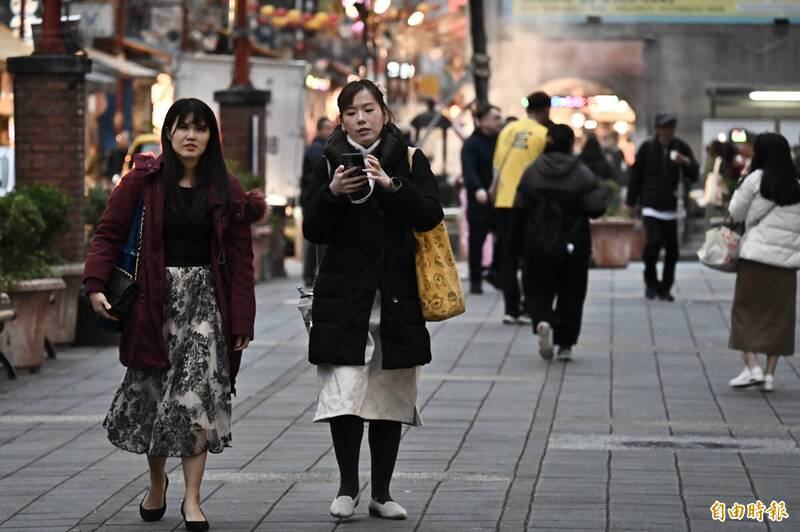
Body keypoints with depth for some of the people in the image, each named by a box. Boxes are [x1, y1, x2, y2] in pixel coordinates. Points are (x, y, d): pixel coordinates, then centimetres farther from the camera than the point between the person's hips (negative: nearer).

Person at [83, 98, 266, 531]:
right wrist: (96, 284, -15)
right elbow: (109, 233, 0)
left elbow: (240, 259, 3)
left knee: (197, 393, -11)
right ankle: (157, 483, 30)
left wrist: (242, 319, -2)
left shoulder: (225, 190, 3)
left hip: (204, 298, 0)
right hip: (154, 299, 0)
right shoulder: (143, 182, 0)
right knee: (153, 394, 8)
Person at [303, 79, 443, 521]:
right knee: (344, 394, -11)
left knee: (389, 399, 5)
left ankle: (381, 493, 15)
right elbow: (314, 232, 2)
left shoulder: (409, 161, 6)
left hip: (396, 298, 1)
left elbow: (430, 216, -7)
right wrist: (333, 194, -15)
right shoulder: (330, 164, 6)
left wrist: (390, 184, -19)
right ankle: (347, 486, 6)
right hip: (344, 298, -1)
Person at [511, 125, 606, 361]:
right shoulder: (582, 174, -8)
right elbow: (596, 208, -13)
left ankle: (543, 322, -22)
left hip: (537, 246, 1)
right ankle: (565, 344, 9)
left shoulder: (531, 172, -1)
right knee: (571, 294, 12)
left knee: (538, 291, 9)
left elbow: (519, 211, 1)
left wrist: (517, 244, 10)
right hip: (573, 247, -1)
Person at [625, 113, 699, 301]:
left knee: (671, 250, 1)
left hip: (670, 208, 2)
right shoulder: (647, 148, -2)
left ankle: (664, 289, 16)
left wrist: (686, 162, -23)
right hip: (651, 206, -2)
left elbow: (693, 176, -1)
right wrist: (631, 201, 5)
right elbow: (636, 175, 5)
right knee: (654, 242, -18)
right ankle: (651, 281, 5)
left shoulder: (681, 148, 1)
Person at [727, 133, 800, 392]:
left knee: (746, 310, 5)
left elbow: (736, 212, 3)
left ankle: (752, 367, -8)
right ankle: (770, 374, 6)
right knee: (779, 316, 8)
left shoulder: (756, 180, -5)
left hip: (757, 255, -4)